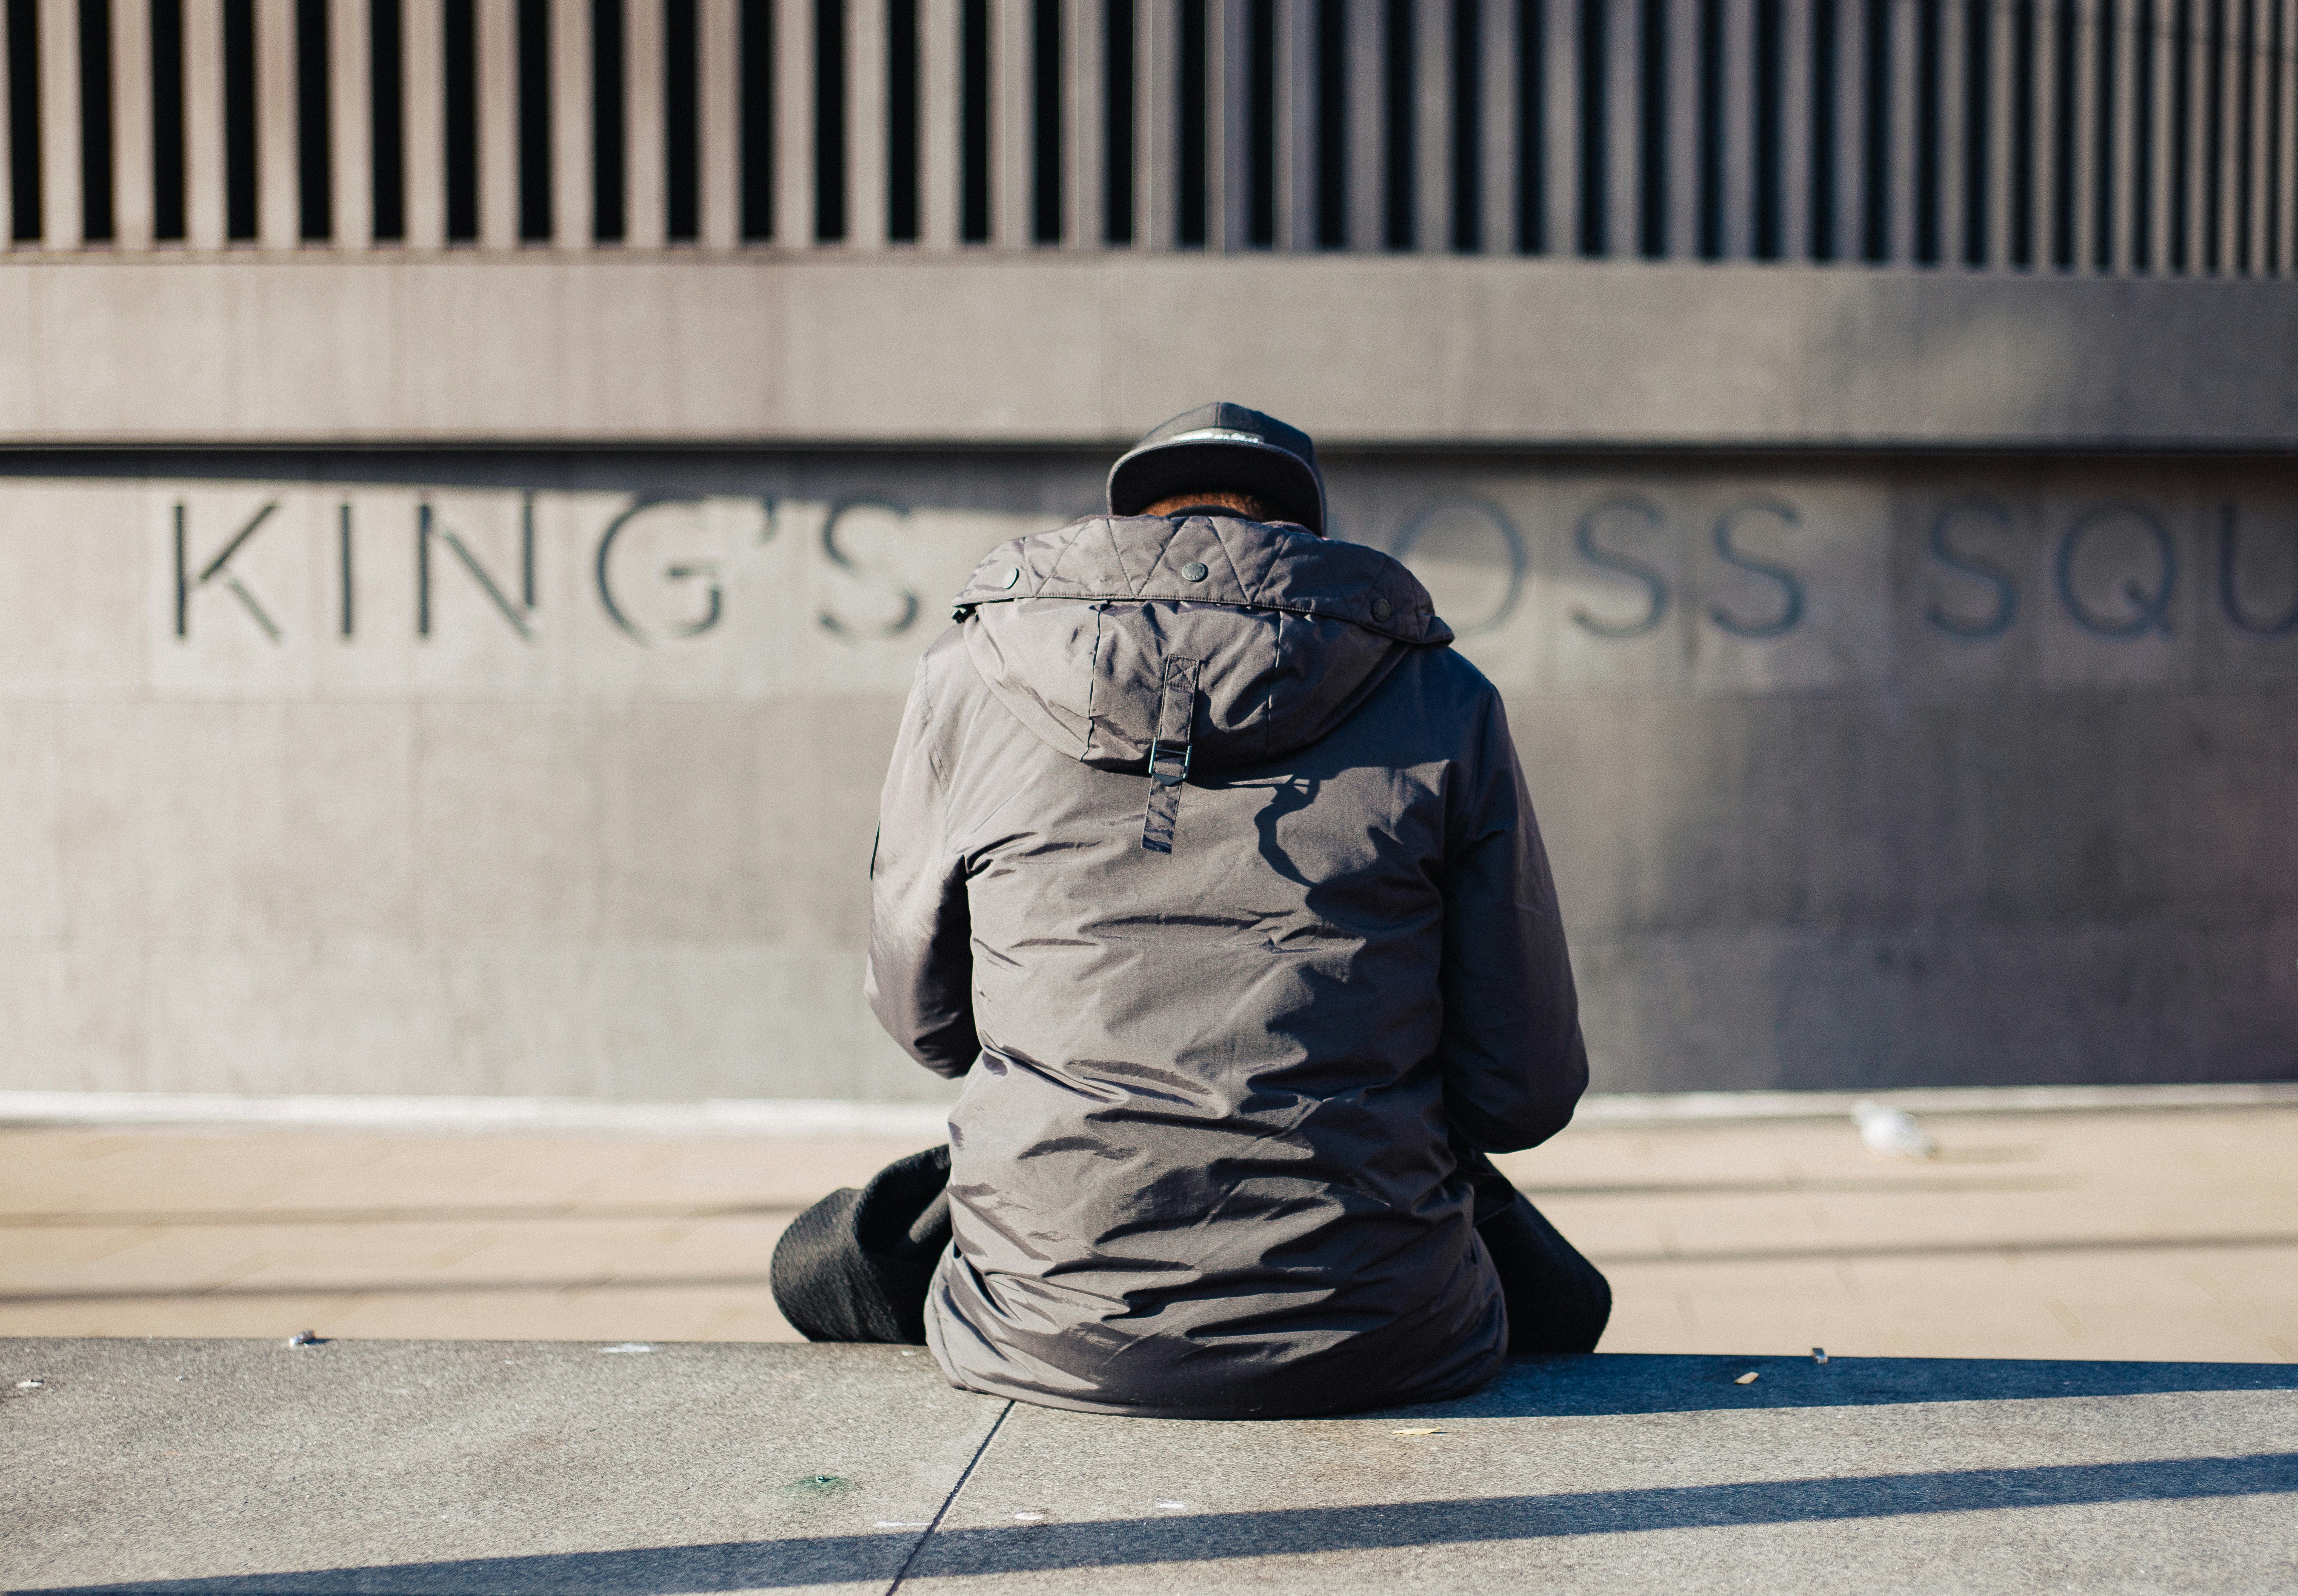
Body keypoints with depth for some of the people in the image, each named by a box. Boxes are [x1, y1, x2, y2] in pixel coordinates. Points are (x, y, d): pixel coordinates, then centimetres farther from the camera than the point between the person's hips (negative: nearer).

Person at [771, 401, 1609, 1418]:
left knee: (821, 1263, 30)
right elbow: (1529, 1092, 2)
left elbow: (921, 1012, 14)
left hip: (1051, 1336, 0)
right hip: (1372, 1350, 0)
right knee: (1562, 1293, 33)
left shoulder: (967, 679, 2)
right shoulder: (1445, 700, 1)